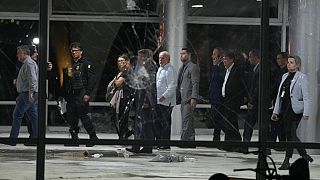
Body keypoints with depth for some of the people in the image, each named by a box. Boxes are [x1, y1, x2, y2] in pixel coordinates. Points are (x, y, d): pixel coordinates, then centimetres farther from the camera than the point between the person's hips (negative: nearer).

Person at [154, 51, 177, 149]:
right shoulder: (160, 69, 20)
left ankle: (165, 144, -4)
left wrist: (164, 96, -25)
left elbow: (172, 85, -18)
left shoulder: (170, 70, -10)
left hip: (166, 101, -10)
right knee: (157, 122, 11)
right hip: (158, 101, 10)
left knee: (165, 123, -7)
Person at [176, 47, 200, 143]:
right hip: (183, 98, 9)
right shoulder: (181, 68, 21)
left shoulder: (193, 67, -6)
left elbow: (195, 84, -13)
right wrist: (177, 97, 17)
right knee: (188, 121, 10)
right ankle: (191, 141, 12)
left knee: (186, 120, -13)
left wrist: (194, 98, -20)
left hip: (189, 99, -9)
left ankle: (185, 139, -15)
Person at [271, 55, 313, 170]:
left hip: (295, 110, -7)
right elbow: (279, 95, 18)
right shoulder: (285, 76, 15)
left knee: (290, 134, -8)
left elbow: (306, 97, -8)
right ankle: (305, 156, 17)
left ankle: (287, 161, -2)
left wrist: (306, 113, -16)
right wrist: (275, 111, 15)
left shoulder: (302, 77, -5)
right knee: (291, 135, 8)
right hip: (284, 109, 7)